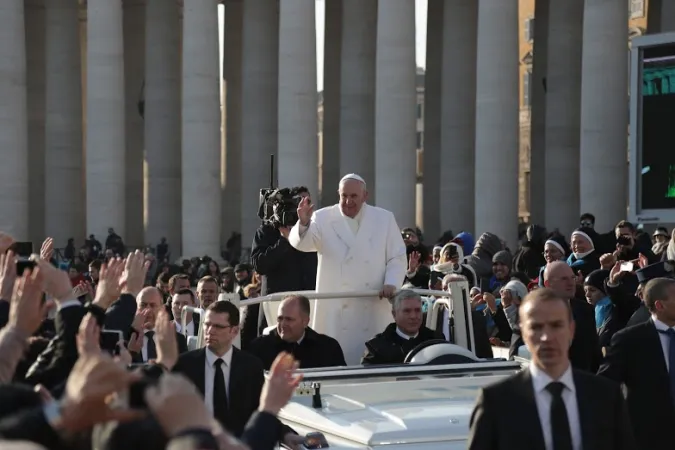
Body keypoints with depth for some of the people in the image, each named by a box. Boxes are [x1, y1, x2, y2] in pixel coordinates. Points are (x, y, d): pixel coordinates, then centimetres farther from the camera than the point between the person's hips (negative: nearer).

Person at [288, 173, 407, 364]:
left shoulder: (384, 219, 7)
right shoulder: (323, 218, 2)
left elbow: (397, 257, 7)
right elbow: (301, 243, -13)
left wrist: (391, 283, -10)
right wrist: (303, 223, -34)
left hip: (373, 308, 1)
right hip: (335, 307, -1)